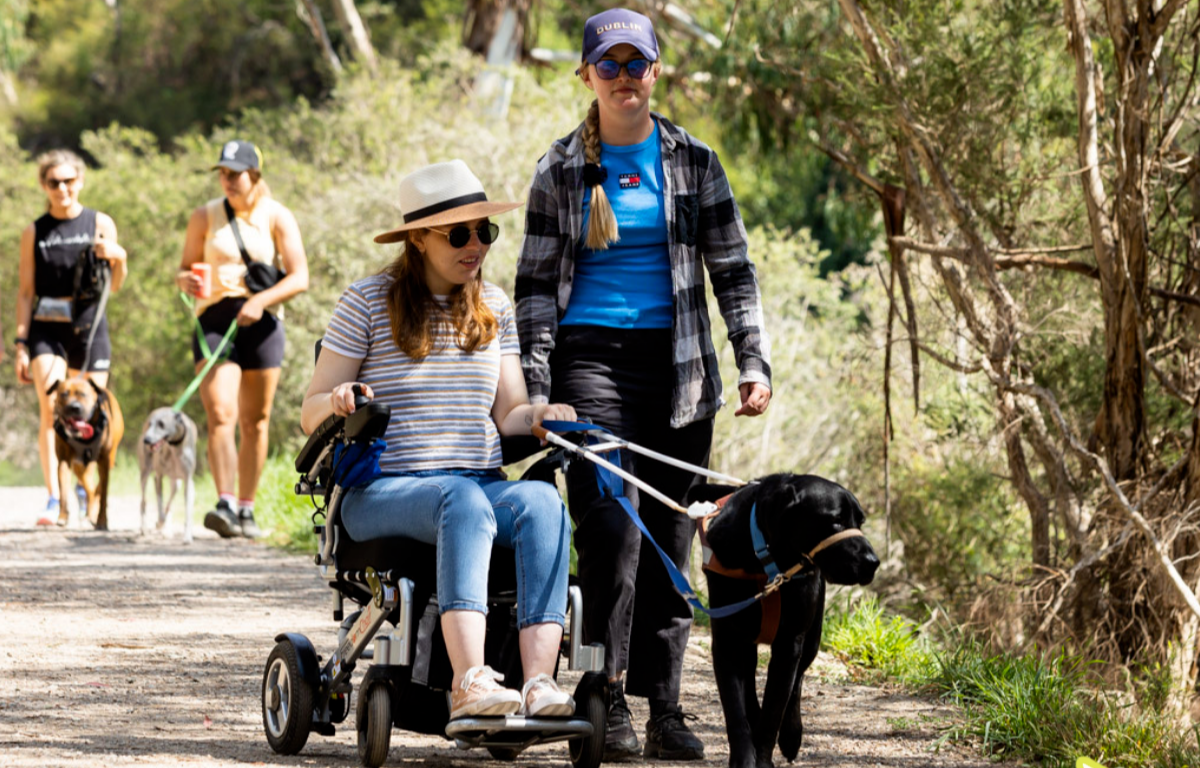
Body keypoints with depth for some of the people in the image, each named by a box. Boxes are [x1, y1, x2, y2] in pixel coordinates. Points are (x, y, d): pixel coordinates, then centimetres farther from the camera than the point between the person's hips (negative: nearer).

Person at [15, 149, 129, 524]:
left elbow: (115, 285, 6)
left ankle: (85, 487, 26)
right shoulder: (34, 233, 7)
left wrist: (118, 258, -15)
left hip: (89, 327, 1)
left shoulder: (99, 224, 6)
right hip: (46, 328, -1)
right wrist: (21, 343, 1)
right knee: (51, 408, -17)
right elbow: (25, 291, 8)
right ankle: (55, 499, -22)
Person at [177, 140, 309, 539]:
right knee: (220, 415, -16)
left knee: (255, 422, 6)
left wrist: (261, 300, -20)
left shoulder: (277, 217, 2)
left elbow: (300, 277, -4)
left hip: (260, 323, 0)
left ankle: (246, 508, 16)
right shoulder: (205, 216, 7)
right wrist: (186, 280, -11)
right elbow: (185, 266, 14)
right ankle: (225, 505, -27)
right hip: (215, 320, 0)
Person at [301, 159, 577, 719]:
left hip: (481, 481, 4)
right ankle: (470, 684, -54)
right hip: (382, 491, -4)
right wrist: (337, 403, -20)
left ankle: (540, 683, -46)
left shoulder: (494, 308, 17)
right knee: (463, 501, -39)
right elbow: (311, 415, 3)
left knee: (540, 501, -32)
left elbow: (507, 414, 12)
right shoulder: (368, 302, 4)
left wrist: (539, 416, -10)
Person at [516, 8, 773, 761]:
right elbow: (537, 282, 6)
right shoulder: (563, 169, 6)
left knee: (669, 537, 3)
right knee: (611, 528, -16)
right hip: (591, 362, -2)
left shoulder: (694, 162, 9)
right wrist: (536, 384, -4)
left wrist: (755, 361, -1)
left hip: (677, 366, 2)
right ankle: (608, 700, -10)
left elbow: (734, 270, 10)